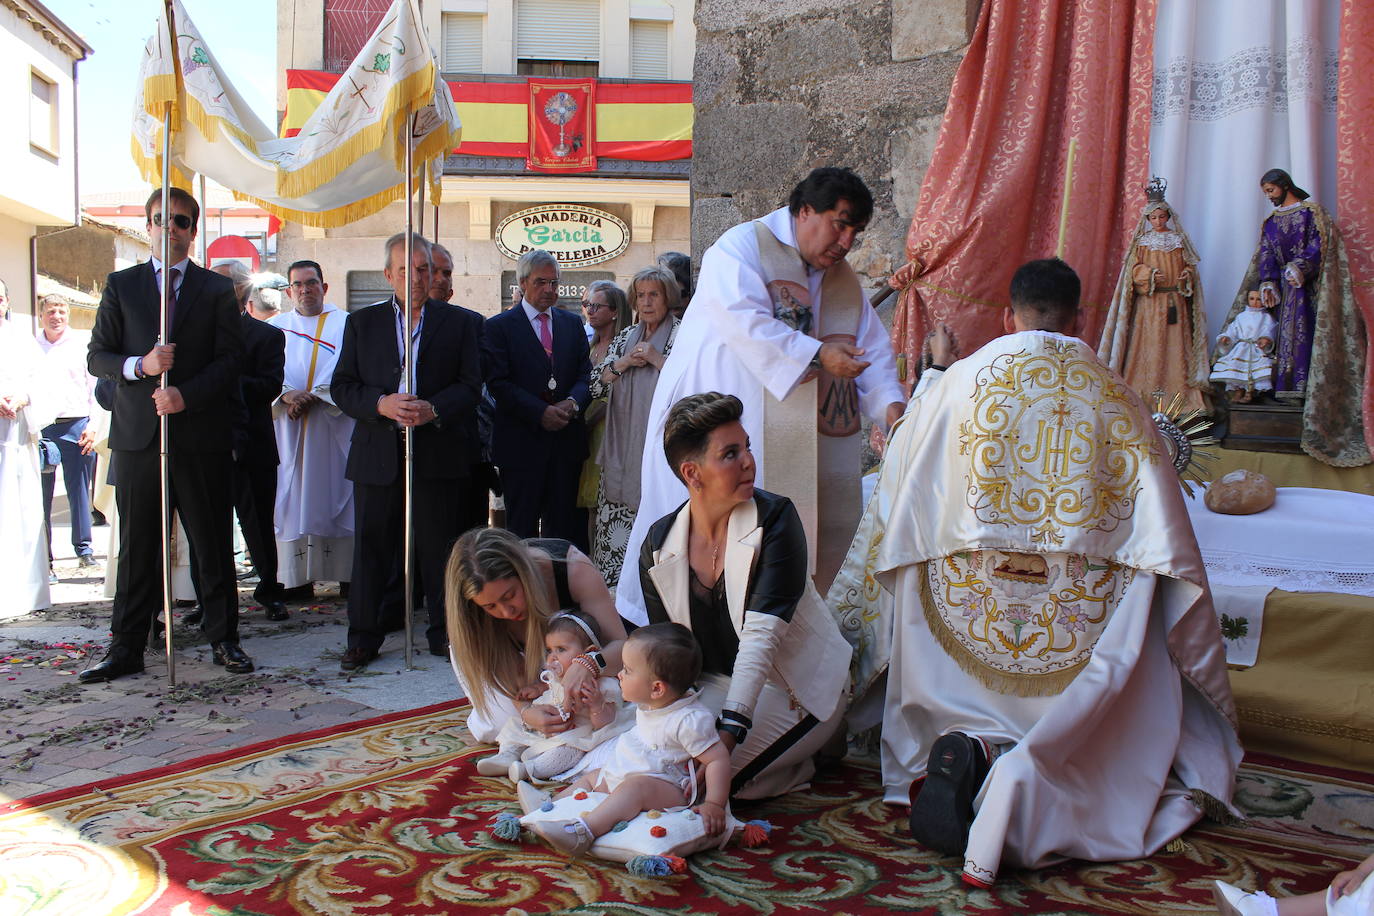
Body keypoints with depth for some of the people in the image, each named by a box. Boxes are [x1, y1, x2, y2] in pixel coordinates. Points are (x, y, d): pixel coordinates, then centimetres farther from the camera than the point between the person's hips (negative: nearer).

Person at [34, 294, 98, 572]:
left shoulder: (83, 342, 8)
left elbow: (96, 386, 5)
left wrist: (93, 424, -4)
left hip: (75, 426, -2)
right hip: (39, 427, 2)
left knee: (79, 490, 1)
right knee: (40, 493, 3)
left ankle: (84, 548, 9)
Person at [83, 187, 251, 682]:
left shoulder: (217, 289, 8)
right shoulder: (121, 285, 12)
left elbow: (231, 359, 0)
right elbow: (97, 357, 9)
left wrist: (186, 394, -14)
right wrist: (140, 365, -12)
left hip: (201, 434, -1)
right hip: (137, 435, 1)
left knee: (213, 544, 4)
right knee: (137, 546, 6)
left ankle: (223, 639, 14)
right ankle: (127, 647, 14)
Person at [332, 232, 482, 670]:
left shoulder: (456, 322, 8)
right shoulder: (362, 323, 11)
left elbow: (470, 386, 1)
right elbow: (343, 387, 6)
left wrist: (433, 410, -16)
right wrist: (381, 404, -12)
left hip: (438, 452, -1)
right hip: (378, 454, 1)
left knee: (439, 547, 4)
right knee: (372, 547, 4)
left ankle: (444, 633, 17)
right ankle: (364, 638, 15)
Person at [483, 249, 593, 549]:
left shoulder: (572, 323, 15)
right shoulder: (499, 326, 1)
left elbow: (585, 374, 9)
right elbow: (498, 383, -7)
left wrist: (573, 402, -13)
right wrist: (540, 411, -17)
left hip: (566, 438, 4)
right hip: (522, 442, -3)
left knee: (564, 525, 6)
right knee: (522, 528, 3)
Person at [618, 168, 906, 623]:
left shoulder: (844, 280, 18)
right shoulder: (742, 247, -4)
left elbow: (873, 348, 11)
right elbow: (746, 323, -19)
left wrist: (890, 403, -7)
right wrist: (817, 354, -22)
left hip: (795, 440, 7)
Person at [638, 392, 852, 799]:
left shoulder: (775, 518, -18)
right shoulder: (658, 544, -5)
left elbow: (762, 636, -26)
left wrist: (730, 729, -36)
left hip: (796, 688, -5)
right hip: (716, 684, 5)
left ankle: (800, 761, 4)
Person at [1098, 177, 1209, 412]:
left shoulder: (1179, 240, 11)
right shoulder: (1142, 241, 7)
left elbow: (1188, 264, 13)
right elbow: (1134, 269, 1)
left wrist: (1187, 274, -8)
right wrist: (1149, 274, -17)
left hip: (1175, 300, 2)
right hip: (1148, 300, -2)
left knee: (1175, 343, -2)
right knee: (1149, 343, -5)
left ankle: (1176, 392, -1)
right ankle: (1146, 393, -3)